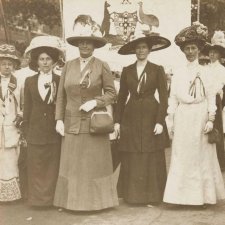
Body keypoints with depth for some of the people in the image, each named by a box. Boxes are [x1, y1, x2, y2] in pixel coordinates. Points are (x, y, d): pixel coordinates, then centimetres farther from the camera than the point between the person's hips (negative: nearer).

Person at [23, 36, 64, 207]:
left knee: (54, 166, 5)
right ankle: (38, 198, 17)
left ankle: (52, 198, 16)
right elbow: (27, 108, 9)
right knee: (36, 166, 6)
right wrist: (26, 130, 6)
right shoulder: (30, 81, 8)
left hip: (54, 130, -2)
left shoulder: (60, 81, 2)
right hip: (36, 131, 2)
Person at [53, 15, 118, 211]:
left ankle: (96, 200, 17)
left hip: (94, 123, -2)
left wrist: (95, 102, -16)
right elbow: (61, 95, 7)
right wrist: (59, 119, 1)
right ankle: (74, 200, 17)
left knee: (96, 163, 4)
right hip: (72, 124, 3)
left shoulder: (102, 66, -2)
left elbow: (111, 93, 0)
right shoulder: (68, 66, 6)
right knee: (73, 164, 6)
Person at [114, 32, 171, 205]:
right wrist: (117, 121, 5)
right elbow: (122, 97, 11)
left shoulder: (158, 70, 3)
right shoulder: (127, 71, 10)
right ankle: (132, 195, 14)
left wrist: (160, 121, -10)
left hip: (150, 116, -2)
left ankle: (151, 196, 11)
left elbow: (164, 97, -1)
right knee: (131, 159, 3)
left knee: (151, 159, 0)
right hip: (130, 118, 2)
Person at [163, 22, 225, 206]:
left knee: (201, 156, 4)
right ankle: (182, 196, 11)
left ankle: (201, 196, 15)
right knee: (181, 156, 2)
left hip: (200, 117, -1)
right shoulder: (178, 73, 8)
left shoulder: (204, 72, 4)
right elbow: (173, 98, 8)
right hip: (182, 118, 2)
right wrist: (171, 120, 2)